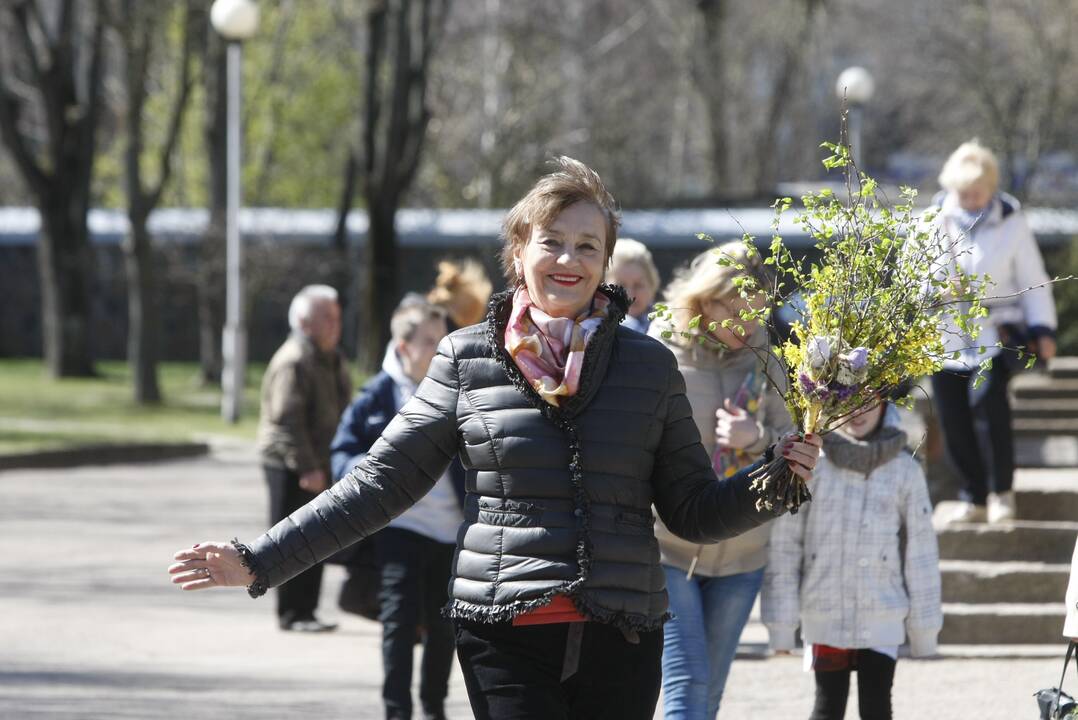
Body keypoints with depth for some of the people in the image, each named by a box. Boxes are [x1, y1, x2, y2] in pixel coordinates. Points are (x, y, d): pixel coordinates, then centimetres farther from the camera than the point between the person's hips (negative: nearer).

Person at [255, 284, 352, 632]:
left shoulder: (332, 361, 15)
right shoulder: (293, 362, -17)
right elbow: (287, 420, -22)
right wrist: (307, 467, -24)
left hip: (317, 465, 9)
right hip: (289, 465, -9)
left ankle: (305, 610, 18)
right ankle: (292, 614, 0)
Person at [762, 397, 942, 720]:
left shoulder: (904, 470, 1)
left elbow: (920, 552, 5)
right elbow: (784, 547, 0)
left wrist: (924, 630, 6)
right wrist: (781, 621, -2)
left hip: (882, 616, 0)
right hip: (824, 617, 0)